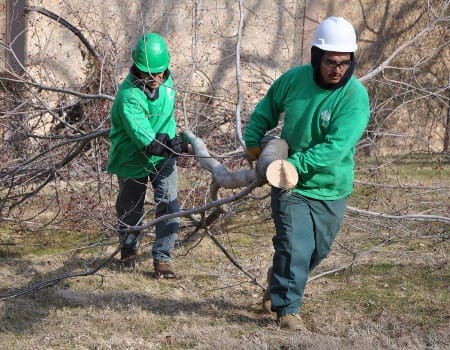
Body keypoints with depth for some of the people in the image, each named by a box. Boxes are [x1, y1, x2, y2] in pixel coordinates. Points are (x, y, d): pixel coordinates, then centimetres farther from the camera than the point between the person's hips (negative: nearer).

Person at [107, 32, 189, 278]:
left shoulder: (167, 83, -10)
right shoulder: (129, 95, -31)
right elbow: (144, 140, -38)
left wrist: (166, 136, -5)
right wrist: (172, 146, -48)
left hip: (162, 159, 4)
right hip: (132, 159, -4)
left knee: (169, 208, -8)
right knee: (131, 210, 15)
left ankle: (162, 258, 1)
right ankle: (128, 248, 41)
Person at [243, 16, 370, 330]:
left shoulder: (355, 97, -19)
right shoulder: (295, 79, -7)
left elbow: (336, 146, -28)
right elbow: (267, 107, 15)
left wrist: (297, 164, -34)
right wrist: (253, 140, 12)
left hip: (330, 189, 0)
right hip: (289, 184, 0)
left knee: (317, 250, 15)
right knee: (295, 247, -13)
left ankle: (278, 286, 40)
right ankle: (287, 308, -4)